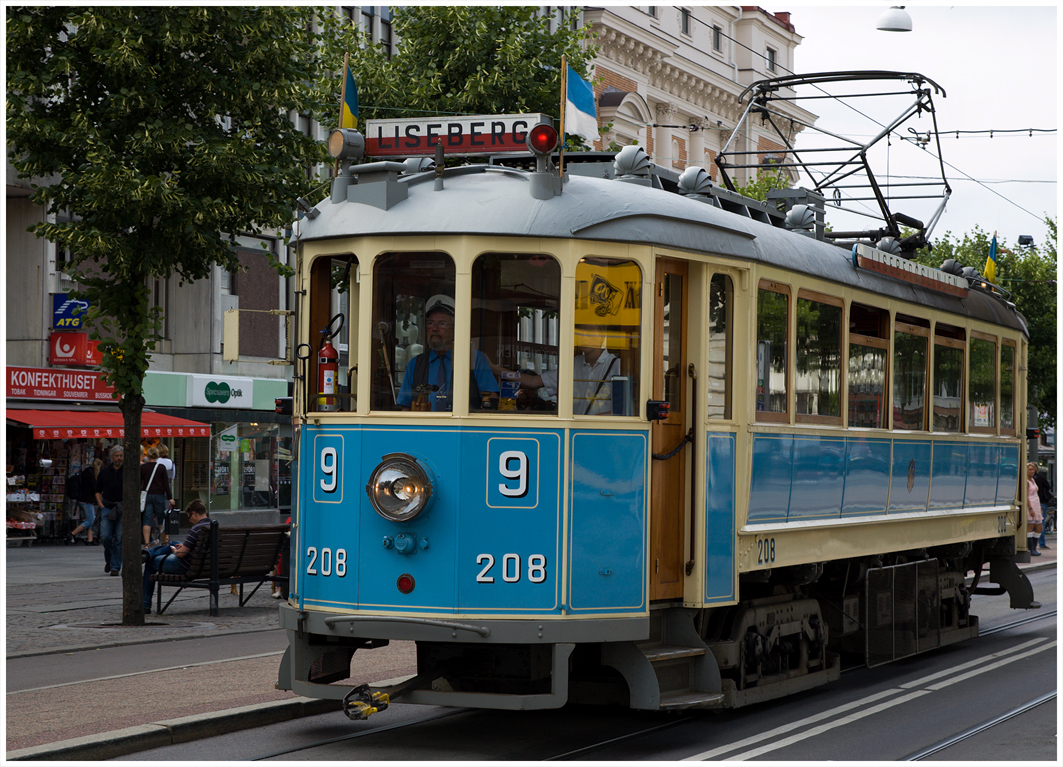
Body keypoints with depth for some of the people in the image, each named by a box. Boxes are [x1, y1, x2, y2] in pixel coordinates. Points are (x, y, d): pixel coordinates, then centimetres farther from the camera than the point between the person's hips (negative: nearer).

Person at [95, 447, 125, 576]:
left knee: (119, 539, -3)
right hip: (107, 508, 1)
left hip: (123, 509, -1)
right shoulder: (104, 472, 11)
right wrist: (101, 506, 2)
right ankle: (109, 559, 19)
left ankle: (115, 566, 3)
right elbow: (98, 492, 16)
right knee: (105, 537, -7)